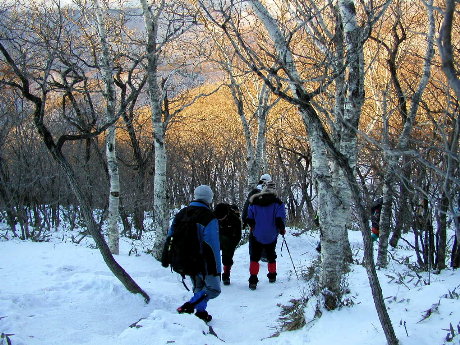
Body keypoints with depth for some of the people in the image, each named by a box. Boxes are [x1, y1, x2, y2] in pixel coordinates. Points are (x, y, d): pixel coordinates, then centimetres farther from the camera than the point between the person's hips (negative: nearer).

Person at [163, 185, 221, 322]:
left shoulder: (181, 213, 3)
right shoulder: (209, 218, -17)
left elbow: (170, 237, 7)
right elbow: (213, 245, -20)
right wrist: (217, 269, -15)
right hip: (203, 262, -7)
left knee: (198, 287, 24)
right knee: (213, 288, 2)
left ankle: (200, 312, 20)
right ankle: (188, 306, -14)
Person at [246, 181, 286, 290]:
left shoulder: (254, 202, -2)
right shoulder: (277, 203, -9)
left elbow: (249, 219, 0)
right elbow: (280, 220, -14)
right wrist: (282, 230, 3)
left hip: (256, 235, 0)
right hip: (271, 236, 0)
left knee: (254, 257, 5)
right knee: (271, 257, 21)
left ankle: (253, 280, -6)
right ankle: (272, 276, 33)